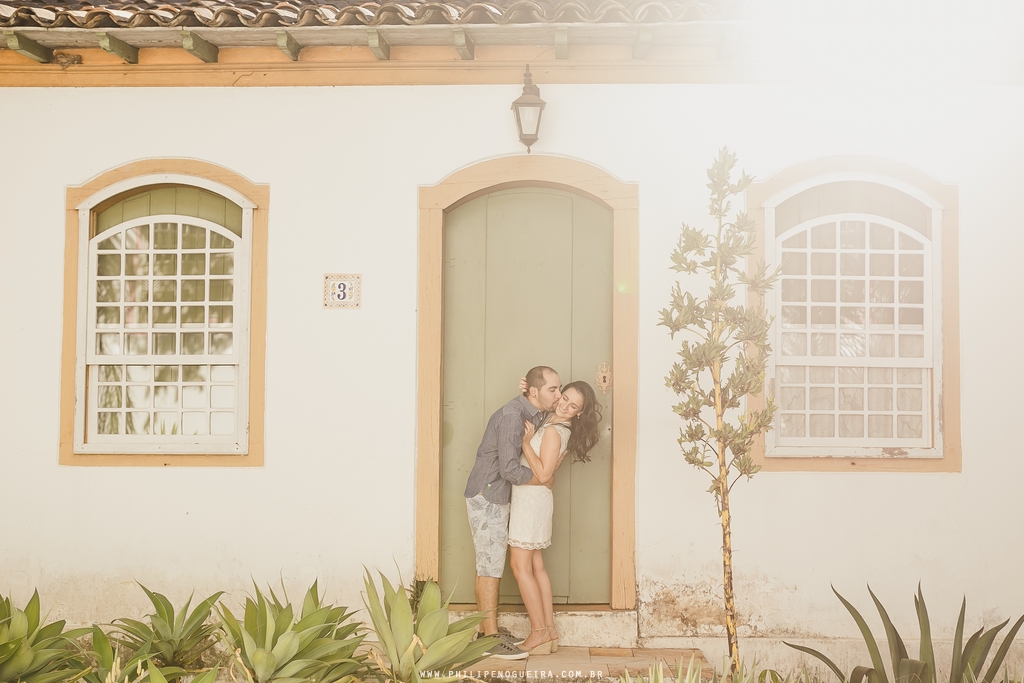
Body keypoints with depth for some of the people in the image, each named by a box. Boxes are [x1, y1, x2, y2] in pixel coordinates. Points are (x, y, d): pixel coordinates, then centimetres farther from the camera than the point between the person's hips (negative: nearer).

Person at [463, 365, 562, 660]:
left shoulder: (532, 413, 6)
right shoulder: (511, 415, -23)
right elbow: (509, 469, -27)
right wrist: (543, 480, -12)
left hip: (495, 498, 9)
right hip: (486, 497, -9)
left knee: (487, 565, 13)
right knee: (491, 566, -6)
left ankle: (485, 628, 20)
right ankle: (491, 639, -3)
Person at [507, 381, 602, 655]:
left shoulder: (553, 431, -19)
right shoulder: (550, 421, 8)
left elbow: (543, 474, -22)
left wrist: (525, 443, -19)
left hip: (531, 497, -9)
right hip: (535, 498, 9)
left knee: (521, 567, -5)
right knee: (536, 566, 11)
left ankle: (540, 634, -2)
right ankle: (550, 631, 14)